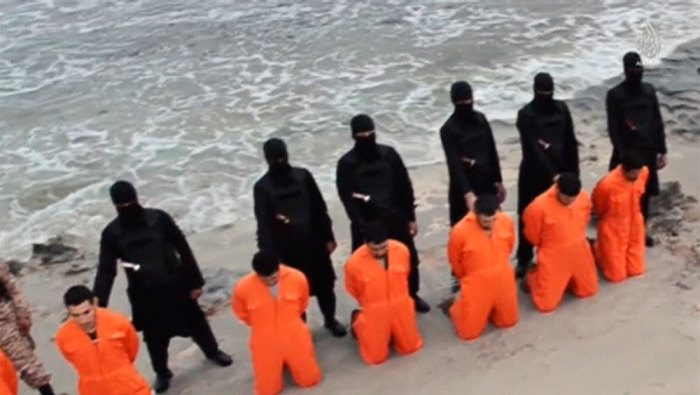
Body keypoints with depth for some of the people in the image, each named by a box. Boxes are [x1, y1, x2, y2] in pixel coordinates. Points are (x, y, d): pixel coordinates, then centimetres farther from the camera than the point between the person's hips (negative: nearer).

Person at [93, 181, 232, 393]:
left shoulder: (158, 218, -8)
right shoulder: (111, 233, -6)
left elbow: (183, 249, -2)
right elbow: (105, 271, -4)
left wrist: (195, 281, -1)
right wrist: (98, 306, -15)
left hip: (176, 285, 0)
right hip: (144, 295, 0)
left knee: (195, 322, 17)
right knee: (154, 337, 13)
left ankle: (213, 352, 45)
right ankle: (162, 372, 39)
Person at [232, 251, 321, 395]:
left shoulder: (297, 278, -21)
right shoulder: (242, 288, -25)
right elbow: (241, 314, -1)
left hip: (296, 338, 1)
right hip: (265, 344, -1)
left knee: (310, 380, 12)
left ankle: (289, 361, 39)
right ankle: (281, 362, 36)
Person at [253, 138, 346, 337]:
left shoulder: (303, 175, 1)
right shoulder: (262, 187, -5)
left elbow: (320, 208, 6)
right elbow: (263, 224, -9)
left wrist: (328, 237, 5)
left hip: (314, 243, 2)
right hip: (286, 250, -2)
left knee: (324, 285, 14)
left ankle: (330, 320, 35)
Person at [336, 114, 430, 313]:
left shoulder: (389, 154, 1)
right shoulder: (346, 163, -8)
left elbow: (405, 187, 5)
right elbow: (347, 198, -11)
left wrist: (411, 217, 5)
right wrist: (362, 226, -18)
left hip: (396, 219, 3)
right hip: (367, 224, -3)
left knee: (409, 259, 15)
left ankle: (412, 296, 38)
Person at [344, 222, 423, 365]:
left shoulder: (402, 250, -18)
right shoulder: (354, 263, -26)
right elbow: (353, 290, -5)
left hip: (400, 308, 3)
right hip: (375, 313, -3)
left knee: (410, 348, 15)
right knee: (376, 357, 8)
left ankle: (391, 332, 40)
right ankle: (358, 321, 28)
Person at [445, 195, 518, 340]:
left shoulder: (506, 221, -15)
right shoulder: (460, 231, -27)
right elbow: (455, 262, -7)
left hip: (503, 283, 4)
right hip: (476, 287, -4)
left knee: (508, 321, 20)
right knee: (469, 332, 6)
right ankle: (457, 305, 33)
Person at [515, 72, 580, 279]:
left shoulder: (562, 109, 3)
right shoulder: (526, 114, -11)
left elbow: (571, 143, 7)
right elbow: (532, 149, -19)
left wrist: (573, 172, 4)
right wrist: (551, 174, -24)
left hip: (560, 172, 3)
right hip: (533, 175, -3)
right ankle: (524, 259, 17)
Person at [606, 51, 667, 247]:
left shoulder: (649, 90, 6)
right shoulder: (615, 95, -8)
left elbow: (657, 122, 9)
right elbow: (613, 129, -12)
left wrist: (662, 151, 7)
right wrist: (622, 155, -18)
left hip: (648, 152, 5)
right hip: (627, 153, -4)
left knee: (645, 193, 12)